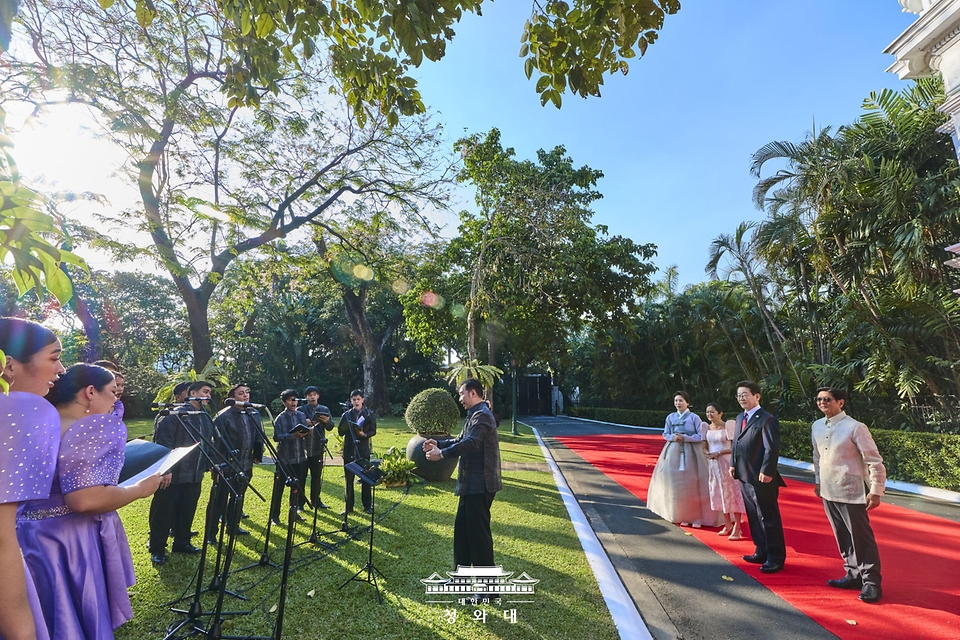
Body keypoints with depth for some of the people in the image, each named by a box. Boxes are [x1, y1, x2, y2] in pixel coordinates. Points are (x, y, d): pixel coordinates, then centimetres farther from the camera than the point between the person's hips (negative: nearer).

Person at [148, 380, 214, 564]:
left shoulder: (206, 418, 11)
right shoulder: (176, 414, -11)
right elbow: (163, 442, -15)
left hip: (195, 475, 7)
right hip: (173, 474, -6)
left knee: (187, 511, 16)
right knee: (164, 512, 6)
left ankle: (182, 542, 30)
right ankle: (157, 549, 19)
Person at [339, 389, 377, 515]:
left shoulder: (370, 414, 1)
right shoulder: (347, 414, 5)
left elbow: (373, 431, 0)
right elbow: (340, 432, 2)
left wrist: (364, 434, -19)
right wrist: (348, 426, -17)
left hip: (364, 450, -1)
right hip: (349, 450, 1)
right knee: (348, 479, 6)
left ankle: (367, 505, 15)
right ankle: (348, 506, 18)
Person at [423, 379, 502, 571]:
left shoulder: (482, 415, -18)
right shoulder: (475, 415, 16)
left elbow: (470, 443, -31)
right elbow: (461, 440, 20)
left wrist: (442, 453, -25)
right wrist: (438, 443, 7)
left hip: (480, 484, -10)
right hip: (472, 483, 10)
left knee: (478, 530, 0)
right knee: (462, 527, 16)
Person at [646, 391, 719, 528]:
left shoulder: (694, 417, -2)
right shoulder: (670, 417, 7)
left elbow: (700, 437, -3)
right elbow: (665, 434, 11)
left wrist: (684, 437, -15)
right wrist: (673, 437, -10)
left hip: (690, 452, -3)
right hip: (674, 452, 3)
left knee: (692, 483, -3)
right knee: (676, 483, 3)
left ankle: (696, 517, 8)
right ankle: (682, 515, 14)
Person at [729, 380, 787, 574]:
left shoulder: (767, 419, -13)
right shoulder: (740, 418, 13)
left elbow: (772, 449, -18)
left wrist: (766, 472, -22)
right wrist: (733, 464, 12)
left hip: (761, 479, -9)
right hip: (745, 477, 9)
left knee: (768, 518, 3)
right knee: (753, 517, 18)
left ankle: (776, 558, 16)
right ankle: (762, 552, 31)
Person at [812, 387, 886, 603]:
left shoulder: (855, 427, -15)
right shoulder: (817, 427, 4)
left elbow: (874, 461, -13)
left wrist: (875, 492, -13)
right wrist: (818, 481, 18)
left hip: (850, 493, -6)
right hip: (828, 492, 6)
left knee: (861, 537, 2)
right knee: (842, 537, 17)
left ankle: (871, 583, 17)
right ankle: (854, 575, 31)